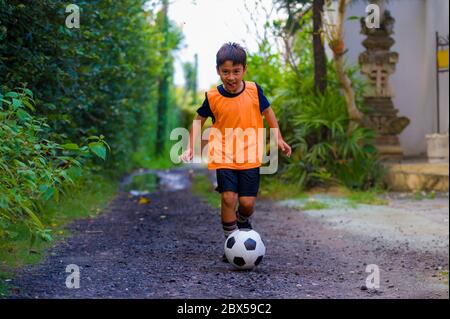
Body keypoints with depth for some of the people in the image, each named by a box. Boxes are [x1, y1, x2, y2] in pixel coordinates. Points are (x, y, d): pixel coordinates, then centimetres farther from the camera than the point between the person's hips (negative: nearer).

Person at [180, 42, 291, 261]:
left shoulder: (254, 91, -4)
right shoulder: (213, 97, -5)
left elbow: (267, 112, 12)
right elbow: (199, 120, 8)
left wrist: (278, 139, 11)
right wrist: (191, 148, 0)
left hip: (250, 156, 1)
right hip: (224, 156, -1)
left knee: (247, 202, -3)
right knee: (228, 197, -16)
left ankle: (242, 223, 34)